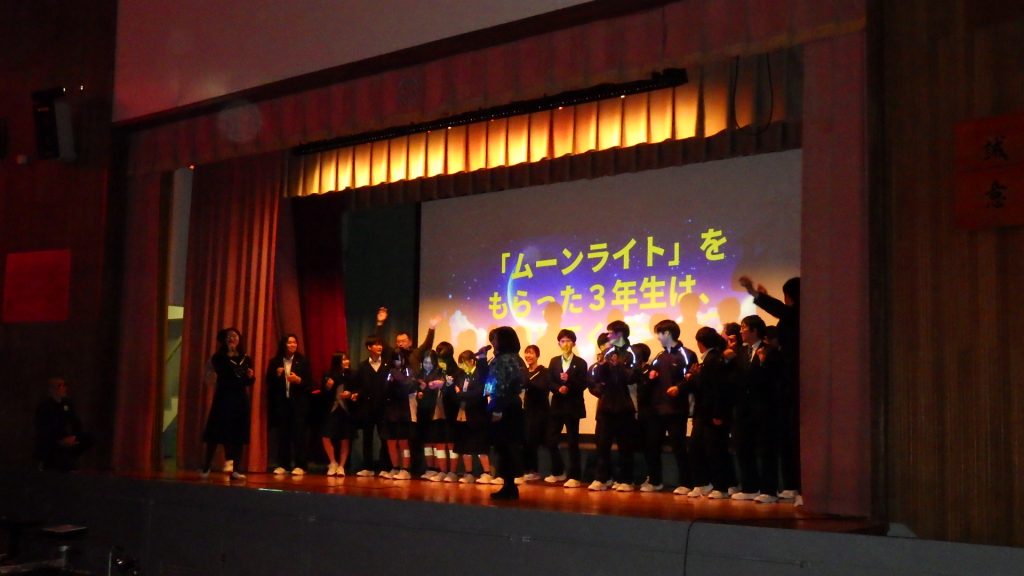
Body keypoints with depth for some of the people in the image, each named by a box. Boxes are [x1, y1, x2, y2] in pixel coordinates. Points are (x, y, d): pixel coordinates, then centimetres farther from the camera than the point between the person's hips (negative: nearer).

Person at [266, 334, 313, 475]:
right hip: (281, 402, 1)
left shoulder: (303, 361, 4)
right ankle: (282, 465, 8)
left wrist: (298, 380, -17)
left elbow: (309, 382, 1)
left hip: (298, 402, -1)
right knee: (282, 433, 2)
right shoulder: (275, 362, 7)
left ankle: (299, 465, -1)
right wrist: (277, 375, -11)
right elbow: (269, 382, 6)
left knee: (299, 433, -3)